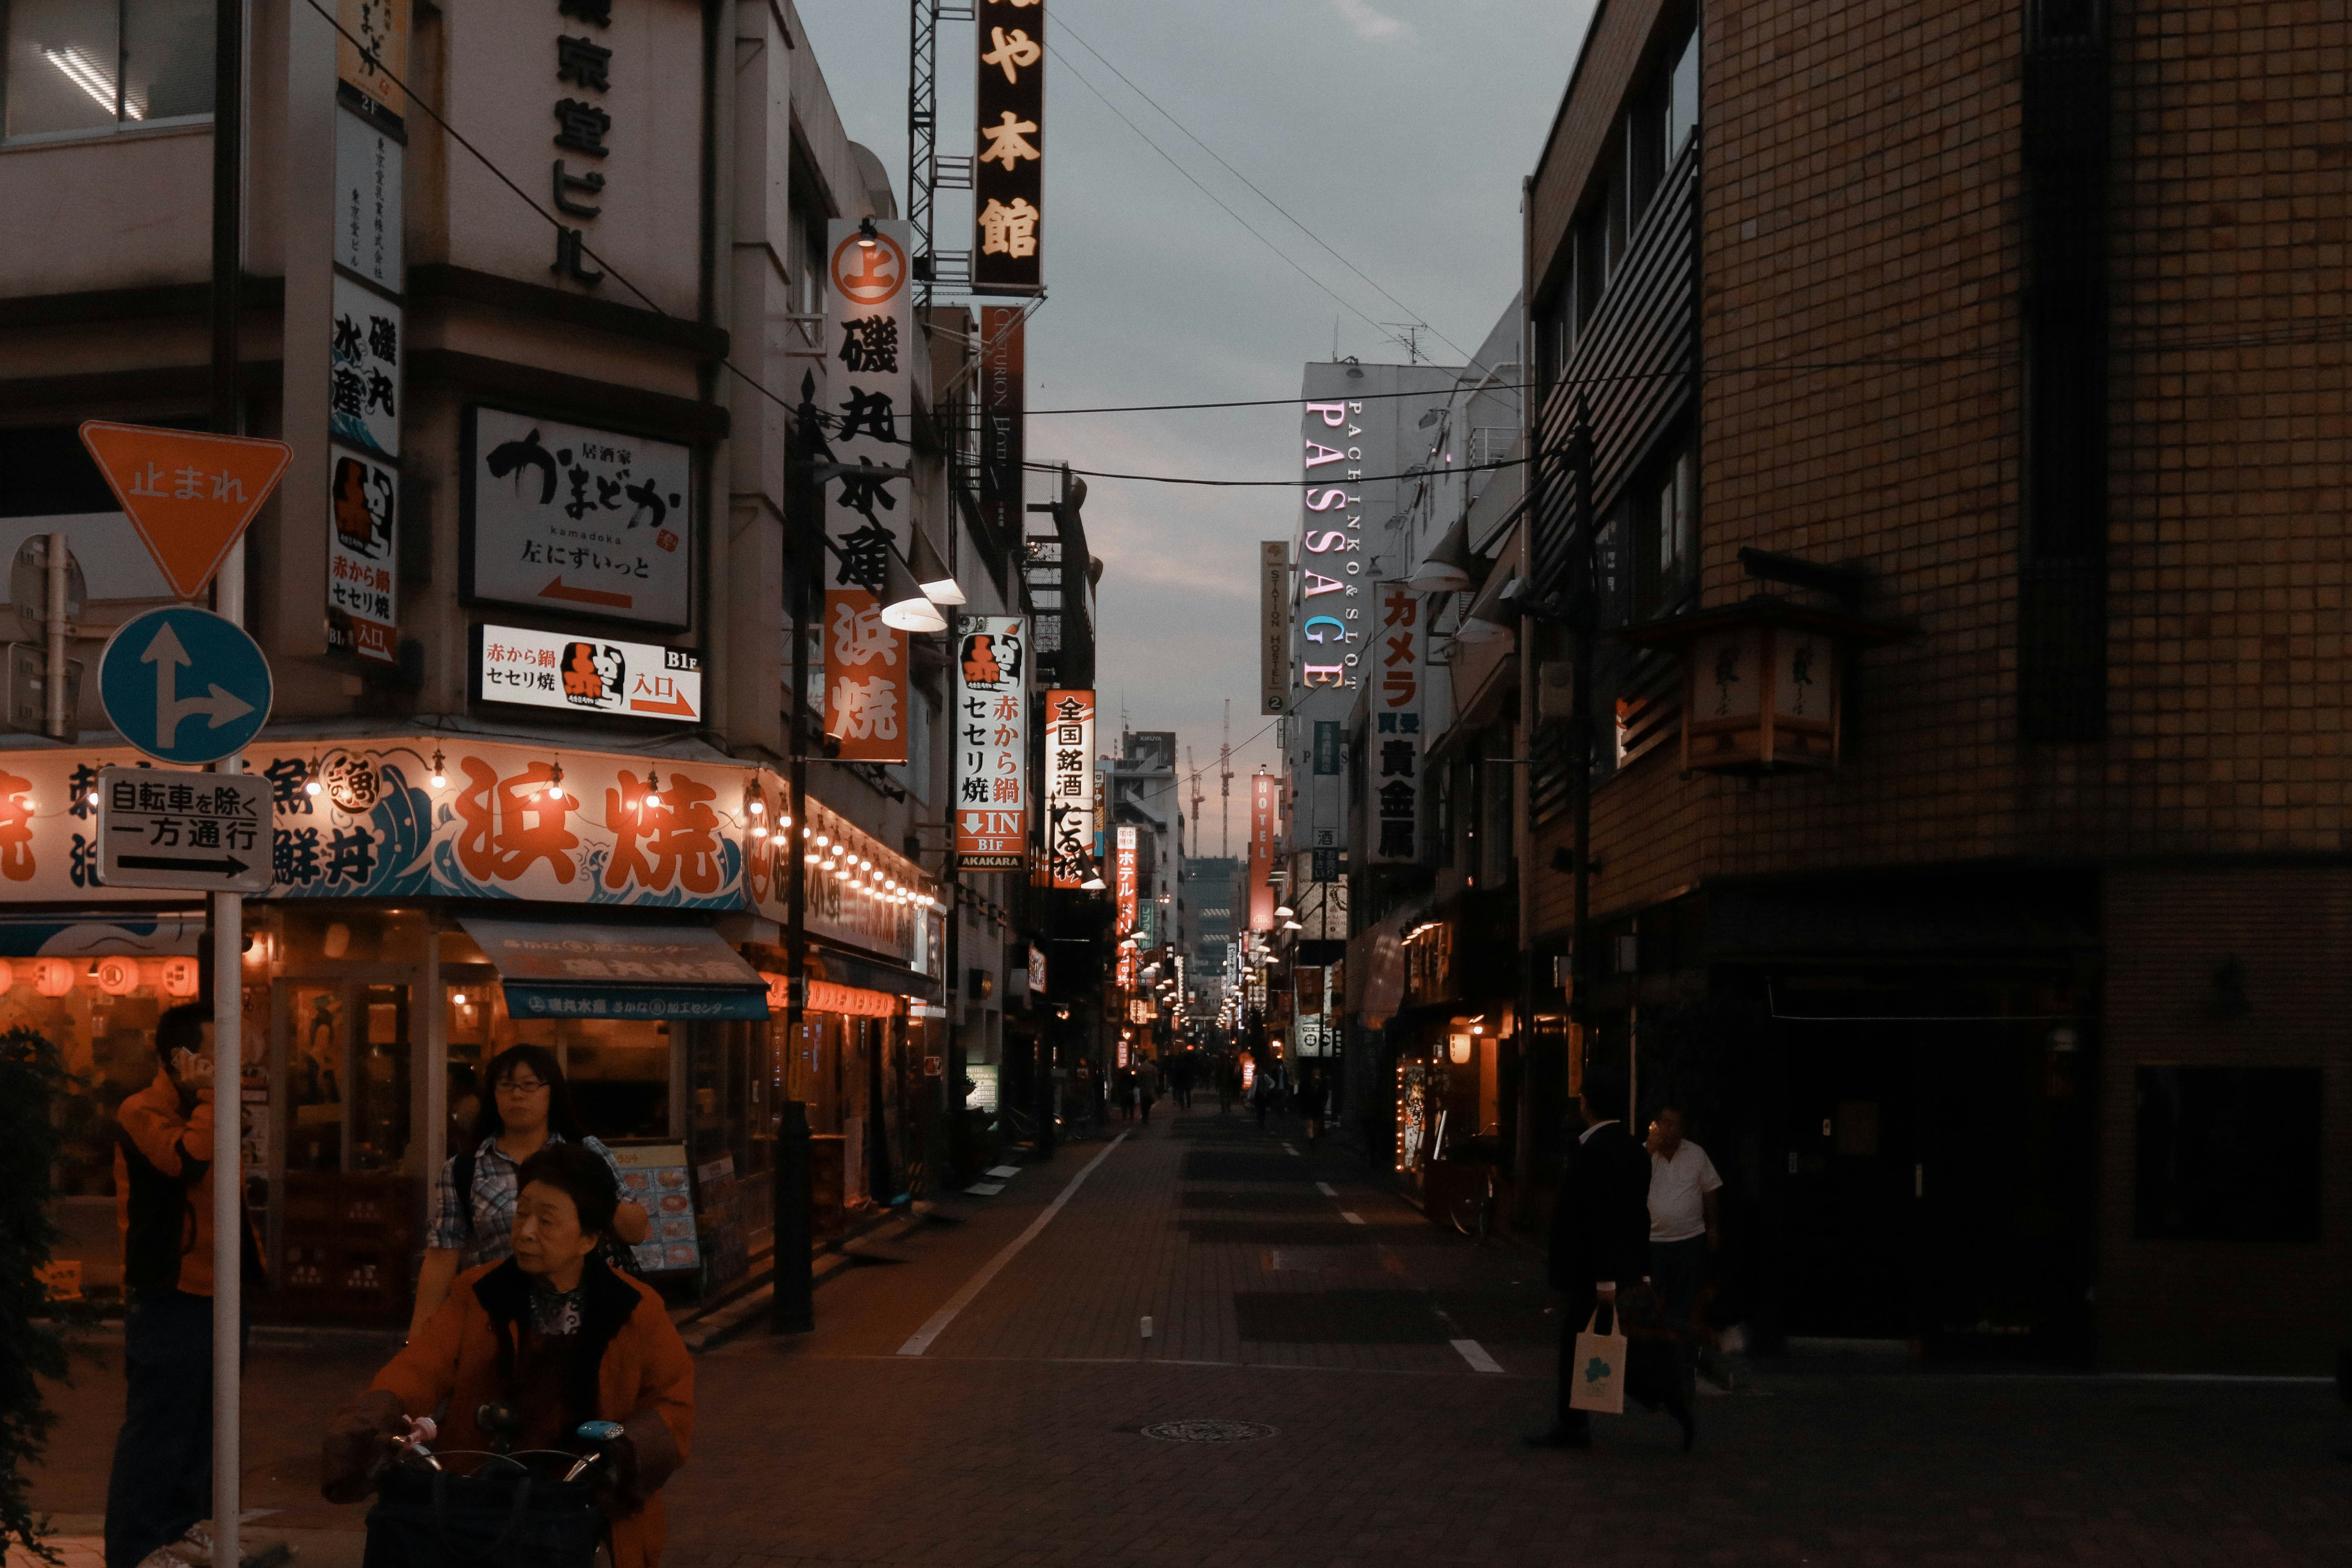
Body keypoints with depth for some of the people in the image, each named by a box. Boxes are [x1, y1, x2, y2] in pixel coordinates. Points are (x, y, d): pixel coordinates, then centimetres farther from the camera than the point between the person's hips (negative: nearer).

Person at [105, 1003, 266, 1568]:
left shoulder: (203, 1114, 17)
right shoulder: (142, 1112, -12)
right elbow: (186, 1160, -31)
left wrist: (250, 1259, 15)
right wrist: (210, 1098, -20)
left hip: (214, 1293, 9)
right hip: (168, 1296, -9)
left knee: (202, 1423, 16)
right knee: (156, 1427, -5)